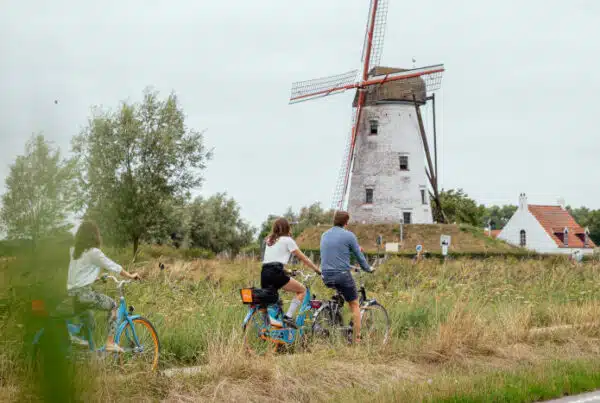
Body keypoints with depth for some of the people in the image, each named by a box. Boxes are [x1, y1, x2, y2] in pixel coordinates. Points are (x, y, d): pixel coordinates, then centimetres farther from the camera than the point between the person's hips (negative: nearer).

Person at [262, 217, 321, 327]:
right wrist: (317, 269, 18)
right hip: (276, 273, -6)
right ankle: (288, 316, -5)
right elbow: (303, 258, 9)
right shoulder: (287, 240, 7)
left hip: (264, 273, 6)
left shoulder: (269, 240, 25)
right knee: (302, 290, 7)